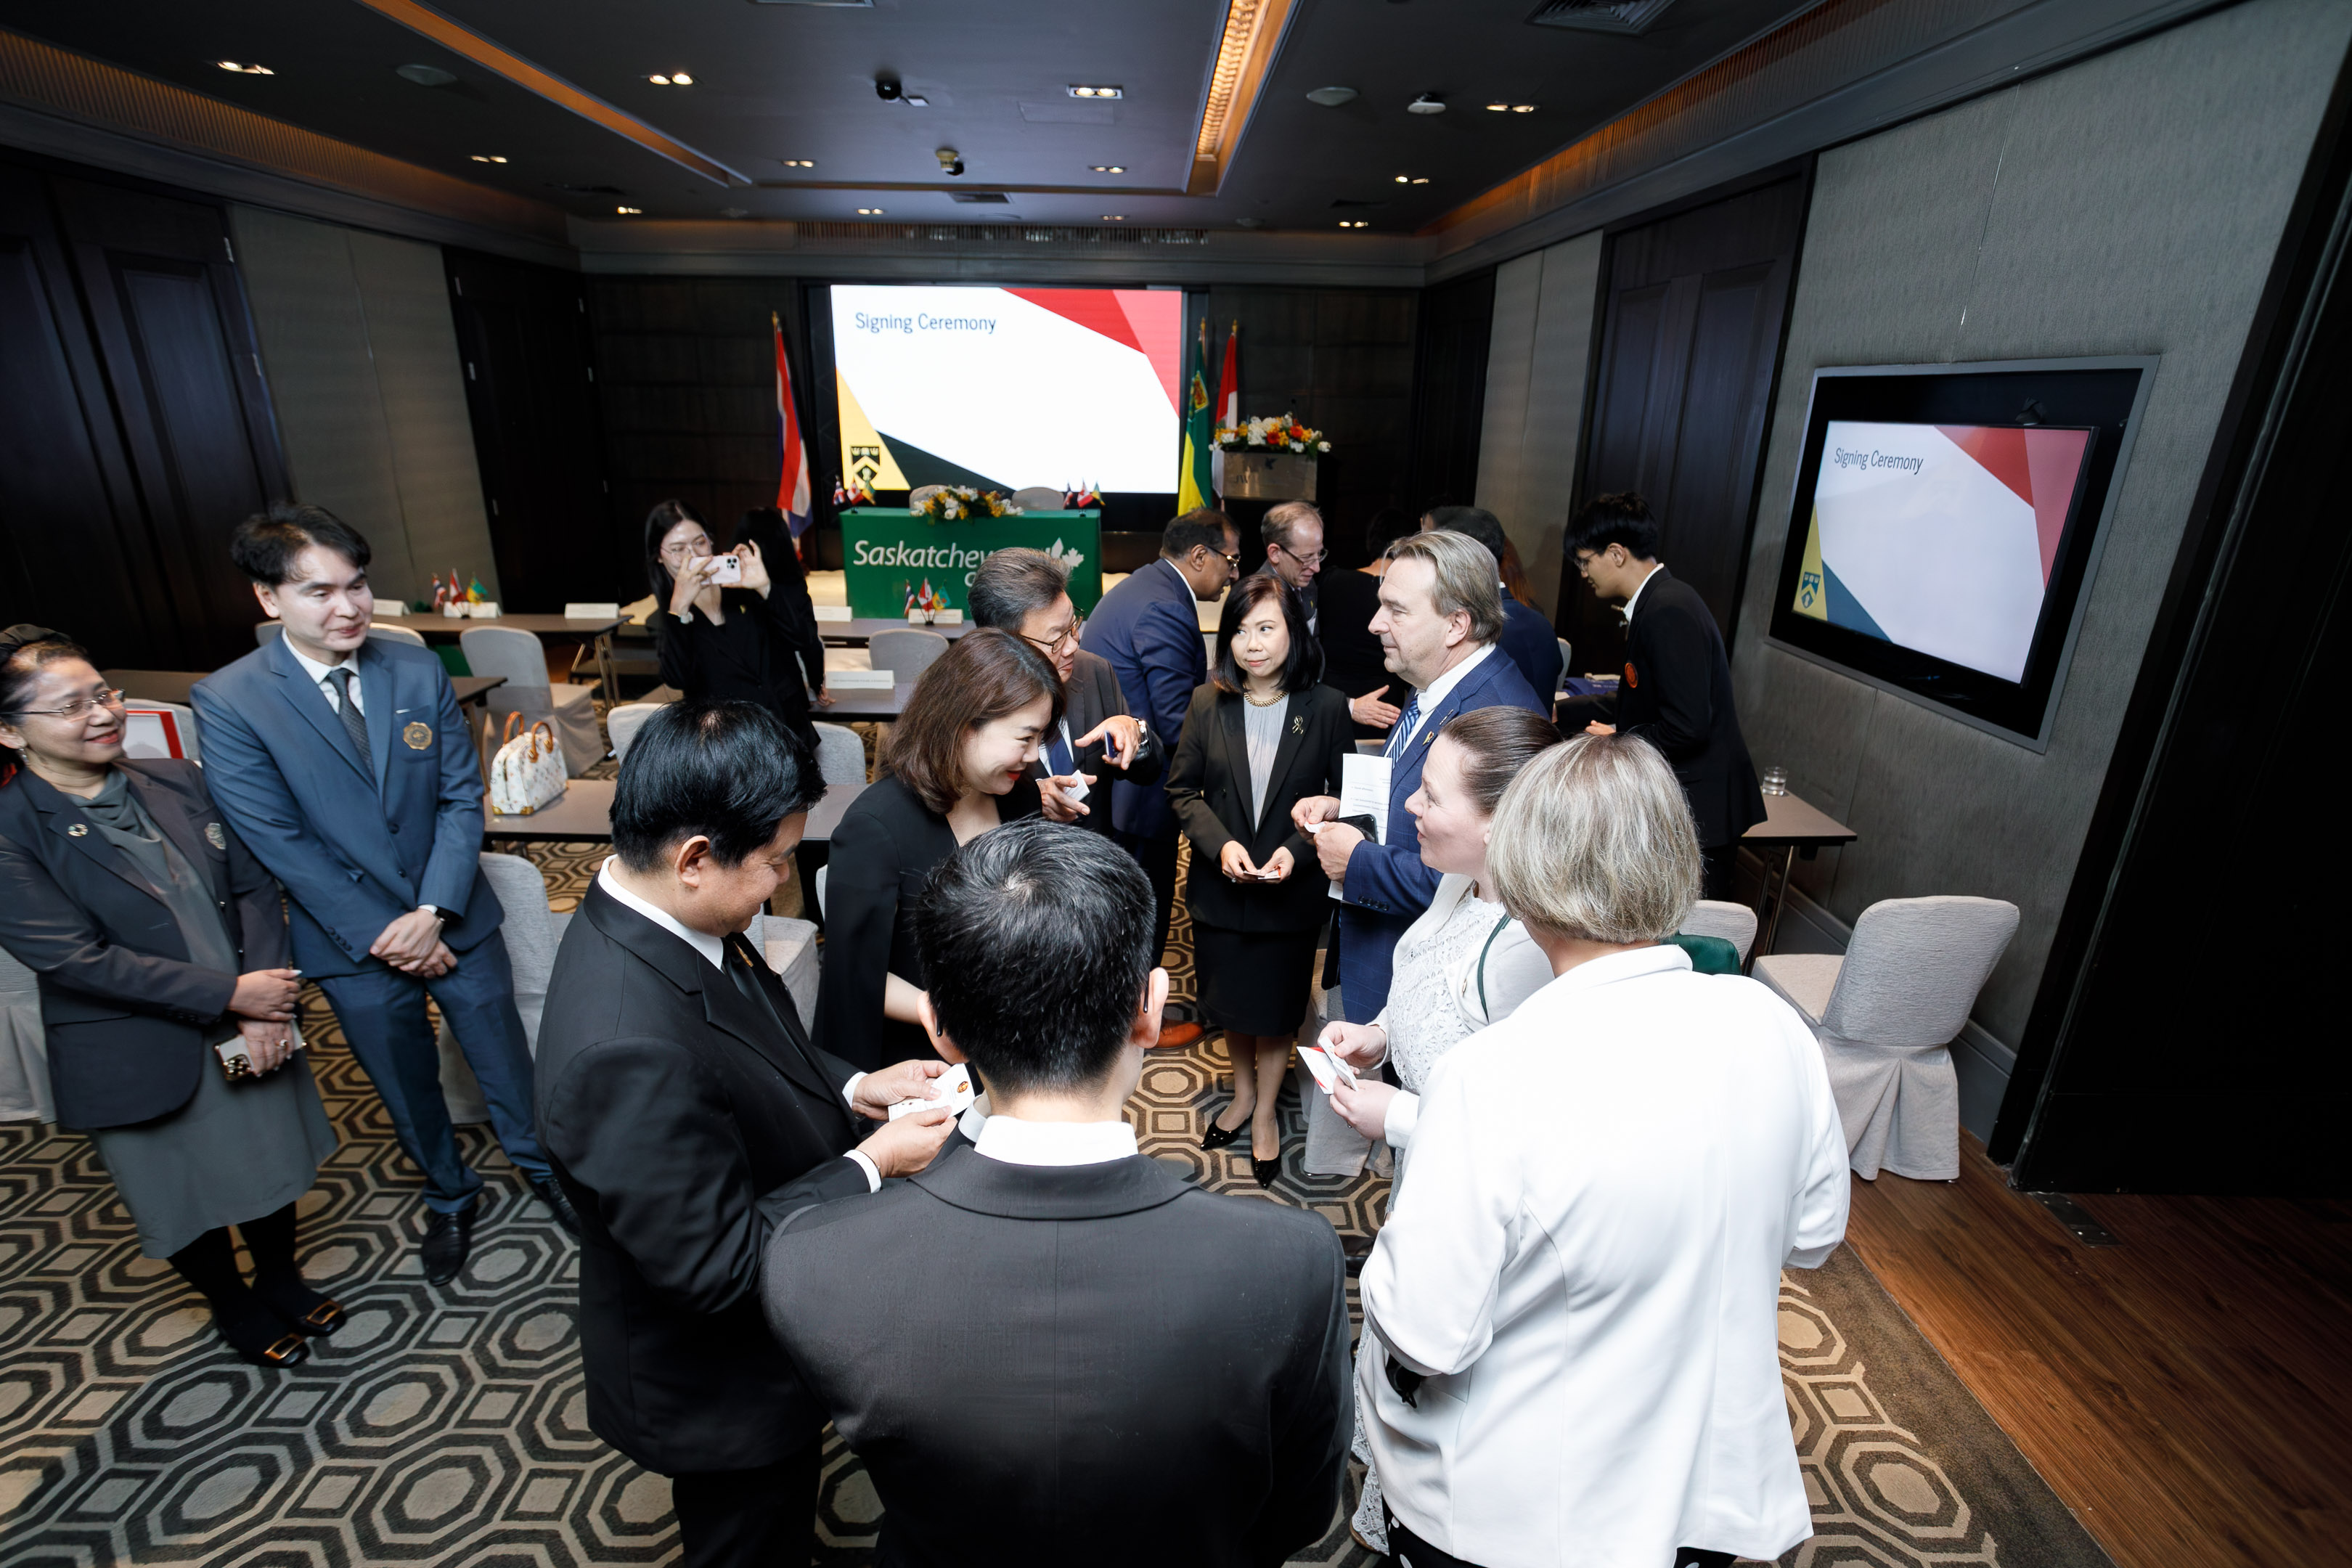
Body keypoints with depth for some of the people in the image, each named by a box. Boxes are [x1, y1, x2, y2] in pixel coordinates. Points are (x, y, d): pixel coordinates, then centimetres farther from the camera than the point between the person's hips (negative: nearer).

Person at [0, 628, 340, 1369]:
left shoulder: (177, 781, -3)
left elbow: (255, 887, -3)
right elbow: (76, 959, -21)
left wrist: (264, 1008, -13)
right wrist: (230, 995, -23)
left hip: (252, 1031, 4)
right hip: (142, 1067, -3)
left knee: (272, 1168, 21)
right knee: (189, 1203, 18)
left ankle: (280, 1279, 46)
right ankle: (232, 1307, 44)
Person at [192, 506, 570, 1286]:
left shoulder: (419, 671, -6)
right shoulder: (227, 702, -13)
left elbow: (462, 796, -6)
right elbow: (281, 844, -14)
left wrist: (433, 912, -15)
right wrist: (383, 937, -15)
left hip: (456, 922, 1)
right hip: (354, 945, -1)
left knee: (507, 1060, 16)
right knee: (408, 1089, 19)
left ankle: (540, 1165, 42)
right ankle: (449, 1199, 45)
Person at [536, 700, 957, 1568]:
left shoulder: (660, 918, -13)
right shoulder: (626, 1045, -41)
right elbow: (718, 1266, -32)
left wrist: (854, 1088, -8)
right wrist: (872, 1163, -23)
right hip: (723, 1393, -7)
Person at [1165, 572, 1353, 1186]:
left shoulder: (1326, 707, -11)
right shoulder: (1208, 703, -5)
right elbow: (1182, 790, -1)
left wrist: (1297, 849, -20)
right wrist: (1220, 843, -16)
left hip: (1292, 890, -2)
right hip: (1220, 886, 2)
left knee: (1276, 1008, 14)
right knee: (1230, 1001, 19)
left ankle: (1265, 1114, 38)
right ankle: (1242, 1095, 47)